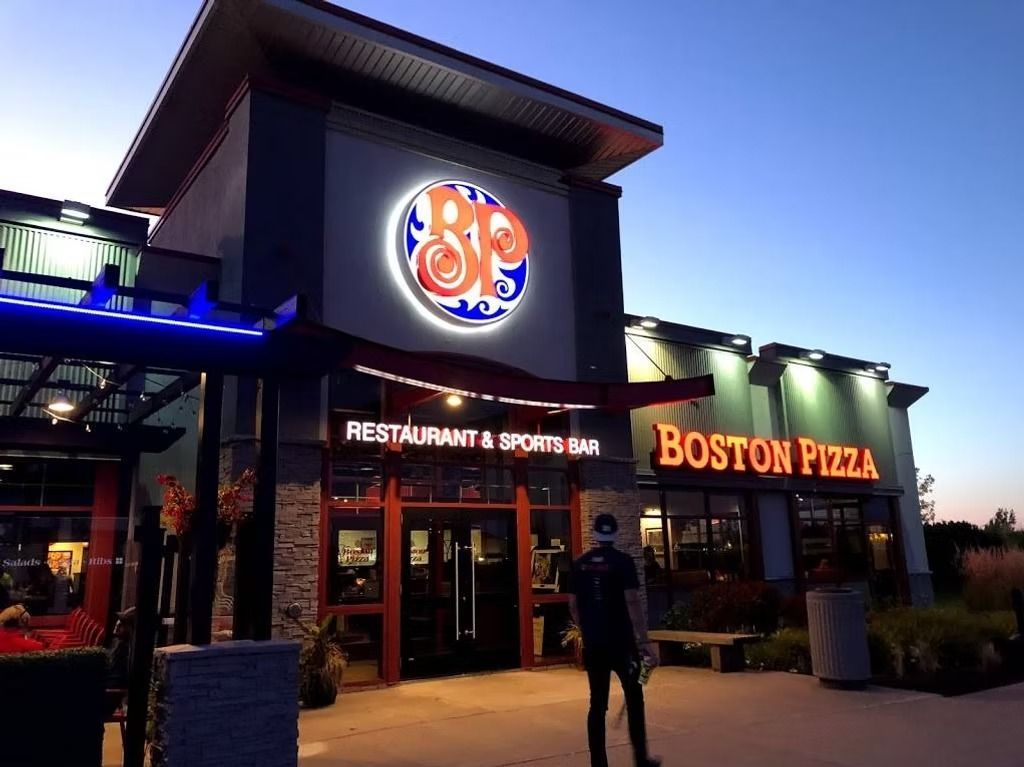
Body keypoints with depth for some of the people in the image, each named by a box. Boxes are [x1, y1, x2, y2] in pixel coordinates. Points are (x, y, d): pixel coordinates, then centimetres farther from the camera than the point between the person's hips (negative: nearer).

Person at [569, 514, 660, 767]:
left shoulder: (580, 564, 5)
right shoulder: (623, 561, -8)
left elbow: (573, 605, 8)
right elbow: (632, 601, -15)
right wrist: (644, 641, -14)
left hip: (593, 643, 3)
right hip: (621, 642, -3)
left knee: (597, 703, 9)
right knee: (634, 698, 13)